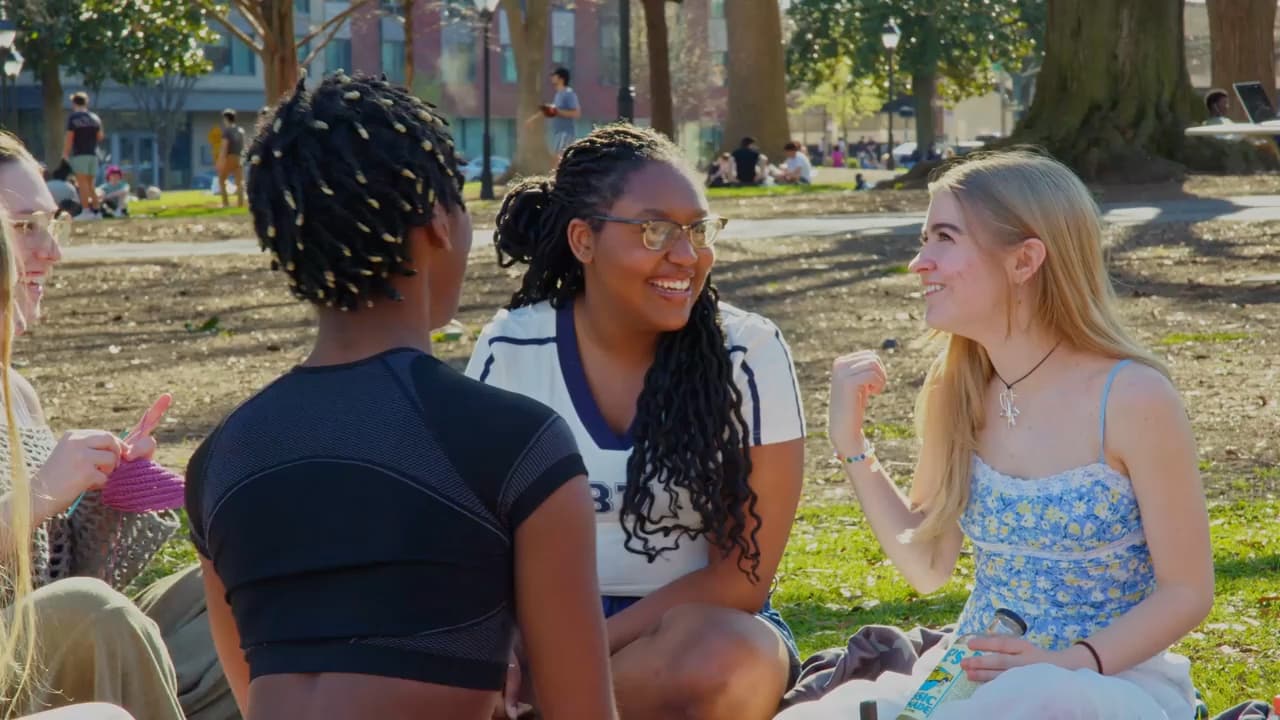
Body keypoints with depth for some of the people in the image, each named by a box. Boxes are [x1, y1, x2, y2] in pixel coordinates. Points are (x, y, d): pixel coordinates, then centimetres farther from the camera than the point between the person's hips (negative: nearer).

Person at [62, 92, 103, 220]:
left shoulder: (73, 118, -5)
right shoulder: (95, 118, 11)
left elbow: (69, 138, -10)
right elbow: (100, 136, 12)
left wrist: (65, 154, -6)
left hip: (79, 154, -6)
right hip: (93, 153, 6)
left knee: (82, 183, -9)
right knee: (90, 184, 12)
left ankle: (86, 211, -16)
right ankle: (95, 210, 9)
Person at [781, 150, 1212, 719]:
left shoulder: (1132, 399, -15)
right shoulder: (956, 391, 2)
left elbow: (1186, 592, -9)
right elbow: (928, 567, 9)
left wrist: (1073, 664, -24)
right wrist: (851, 442, 0)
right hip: (978, 674, 5)